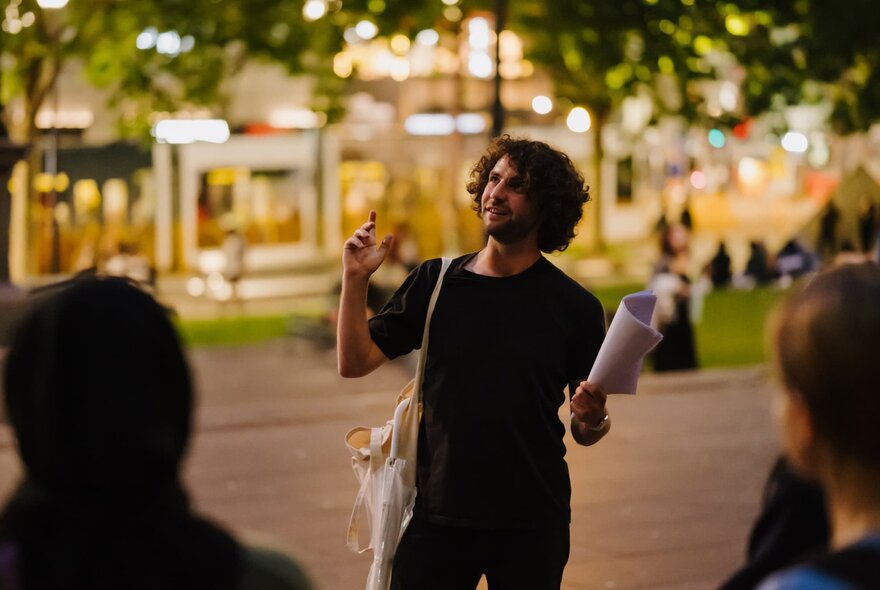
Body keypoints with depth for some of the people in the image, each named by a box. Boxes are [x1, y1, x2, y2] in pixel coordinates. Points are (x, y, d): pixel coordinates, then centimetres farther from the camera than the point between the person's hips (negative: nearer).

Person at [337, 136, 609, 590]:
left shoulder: (575, 307, -2)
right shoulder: (435, 282, 4)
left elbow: (586, 433, 2)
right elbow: (355, 363, 1)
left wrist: (591, 418, -20)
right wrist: (355, 280, -9)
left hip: (532, 525, -1)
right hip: (437, 515, 1)